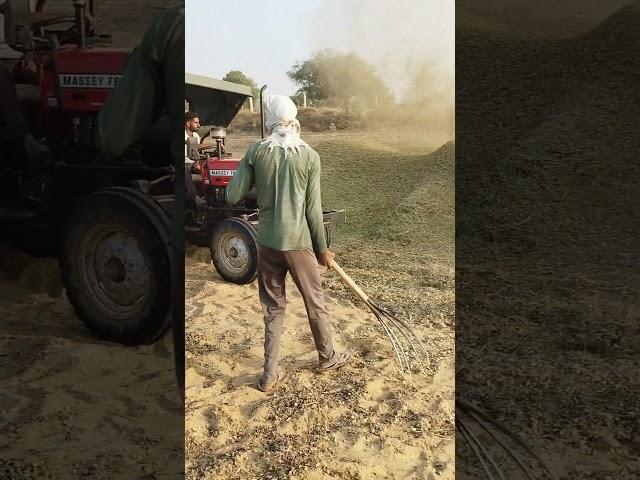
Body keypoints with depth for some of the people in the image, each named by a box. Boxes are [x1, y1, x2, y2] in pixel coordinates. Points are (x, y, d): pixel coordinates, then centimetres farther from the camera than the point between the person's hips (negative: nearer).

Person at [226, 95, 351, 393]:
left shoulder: (256, 151, -4)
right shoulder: (310, 156, -8)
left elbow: (232, 196, -5)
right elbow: (313, 210, -7)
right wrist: (322, 249, 3)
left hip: (267, 242, 2)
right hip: (298, 242, -2)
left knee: (272, 307, 14)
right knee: (315, 303, 16)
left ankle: (270, 374, 19)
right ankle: (327, 358, 35)